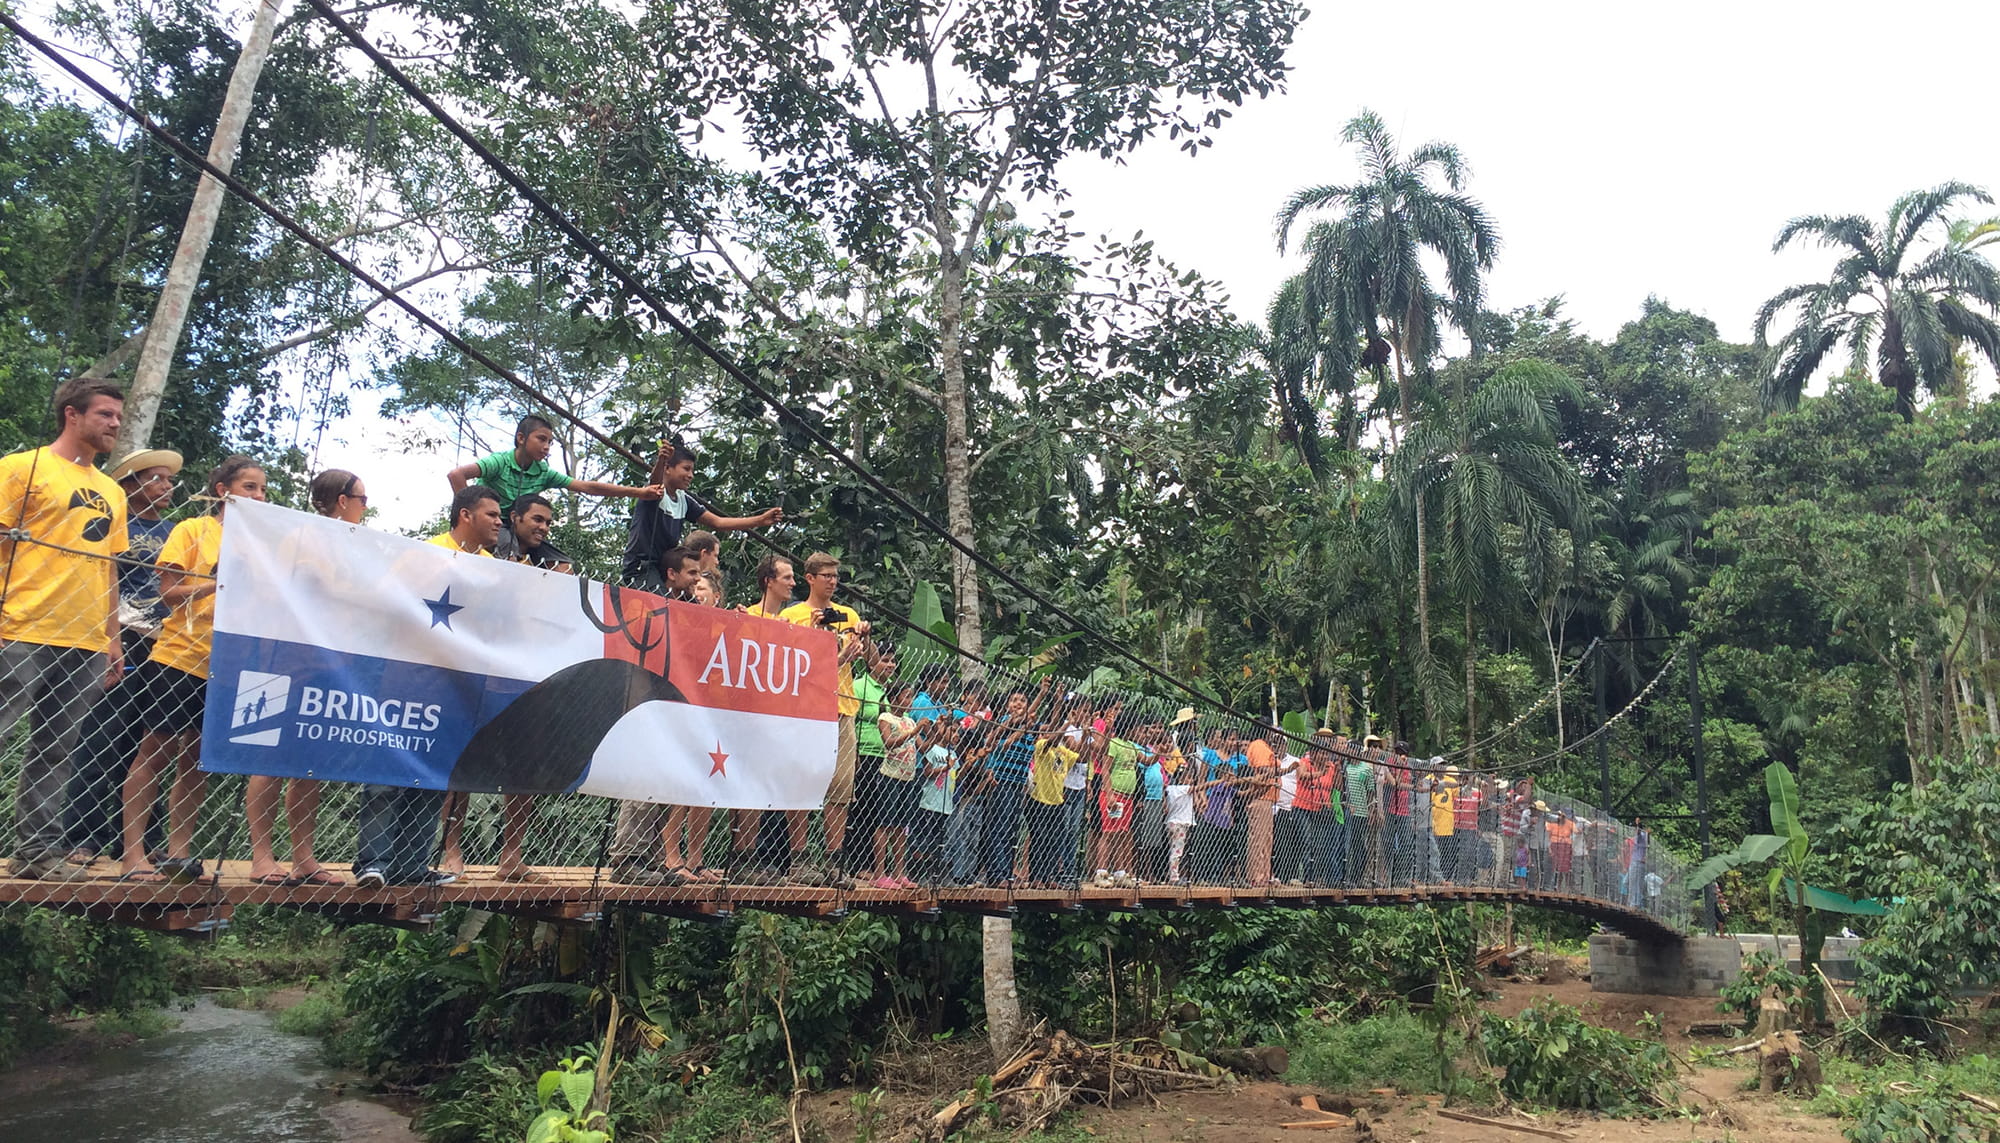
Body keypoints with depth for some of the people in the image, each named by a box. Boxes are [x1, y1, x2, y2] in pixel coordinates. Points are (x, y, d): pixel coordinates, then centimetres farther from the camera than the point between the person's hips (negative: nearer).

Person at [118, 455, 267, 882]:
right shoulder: (192, 530, 0)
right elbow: (168, 591, -7)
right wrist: (221, 583, -21)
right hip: (177, 658, -4)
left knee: (198, 759, 8)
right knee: (155, 750, 0)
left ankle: (178, 850, 14)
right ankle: (132, 854, 4)